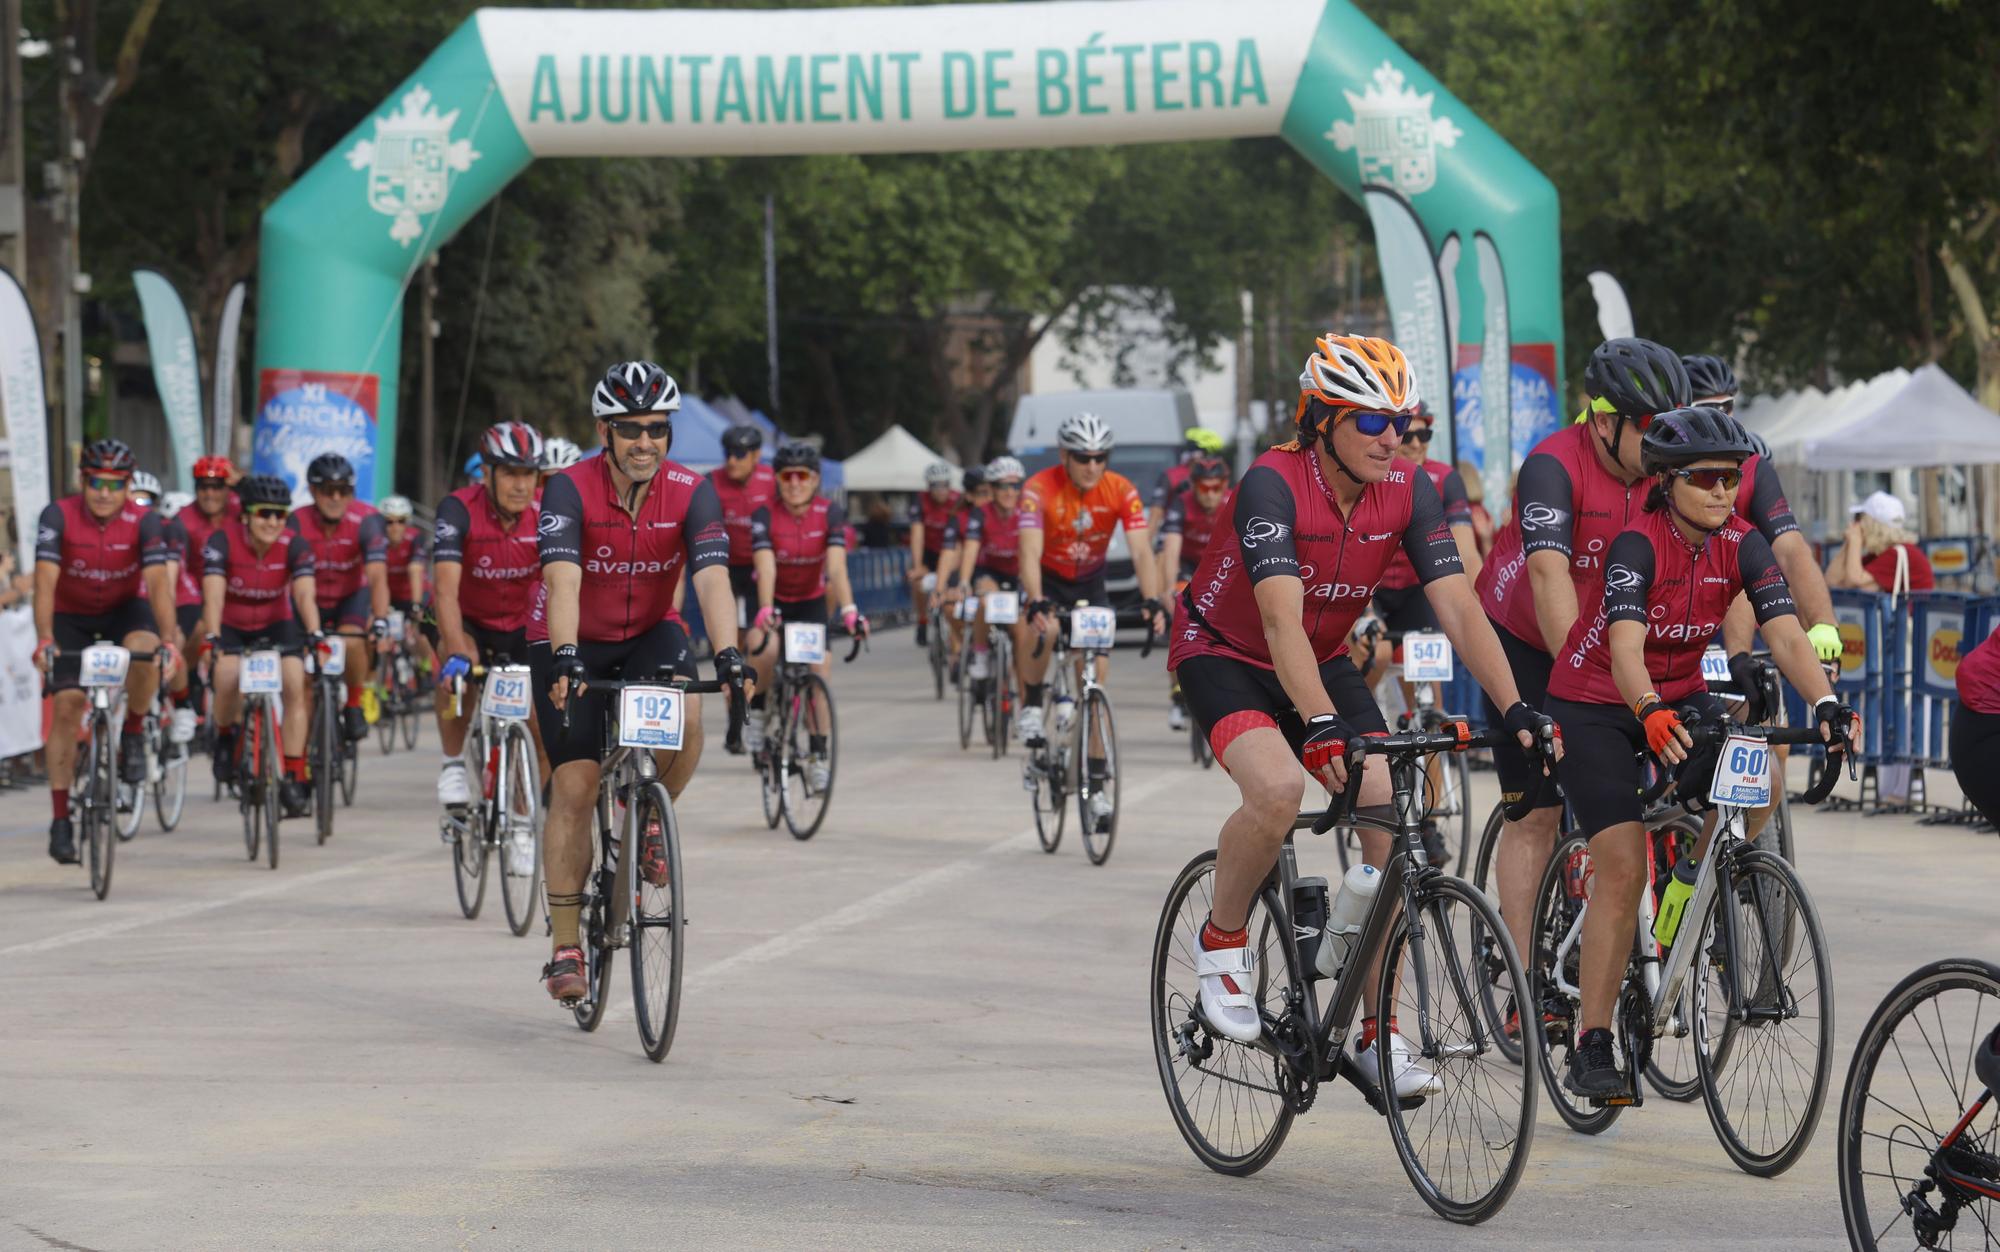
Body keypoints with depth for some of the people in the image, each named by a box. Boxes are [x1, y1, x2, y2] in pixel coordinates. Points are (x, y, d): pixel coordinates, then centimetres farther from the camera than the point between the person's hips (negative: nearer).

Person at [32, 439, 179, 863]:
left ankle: (133, 733, -6)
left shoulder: (143, 522, -23)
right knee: (67, 706, -11)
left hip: (124, 608, 0)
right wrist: (44, 639, -45)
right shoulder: (59, 516, -25)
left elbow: (158, 582, -31)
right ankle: (60, 820, -6)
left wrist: (168, 639, -46)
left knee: (144, 651, -34)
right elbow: (45, 581, -32)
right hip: (71, 615, 0)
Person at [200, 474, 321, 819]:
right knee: (228, 676, -30)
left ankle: (294, 779, -14)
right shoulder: (222, 540, -25)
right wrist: (211, 639, -49)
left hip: (275, 623, 2)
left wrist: (314, 636, -47)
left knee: (295, 684, -21)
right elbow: (213, 594, -34)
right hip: (230, 625, -2)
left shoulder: (293, 545, -20)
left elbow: (305, 594, -30)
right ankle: (226, 736, 3)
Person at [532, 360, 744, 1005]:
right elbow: (563, 579, -36)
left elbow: (712, 579, -29)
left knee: (685, 717, -30)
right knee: (575, 786, -10)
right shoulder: (570, 490, -24)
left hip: (649, 635, 2)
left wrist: (728, 655, -44)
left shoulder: (691, 493, -18)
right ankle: (564, 946, -1)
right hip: (573, 643, -2)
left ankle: (648, 821, 0)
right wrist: (566, 659, -51)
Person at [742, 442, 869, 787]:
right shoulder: (766, 516, -21)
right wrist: (765, 610, -51)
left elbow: (837, 567, -29)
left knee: (819, 669, -14)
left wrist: (848, 610, -45)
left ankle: (818, 753, -4)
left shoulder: (830, 514, -19)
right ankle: (756, 710, -8)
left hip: (811, 600, 1)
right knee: (763, 647, -33)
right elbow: (766, 568, -33)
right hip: (775, 600, -1)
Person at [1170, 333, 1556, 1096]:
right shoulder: (1273, 485, -29)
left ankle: (1380, 1032, -6)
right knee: (1279, 787, -33)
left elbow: (1459, 606, -18)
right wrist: (1323, 728, -53)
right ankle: (1222, 940, -4)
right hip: (1225, 656, -5)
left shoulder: (1408, 491, -13)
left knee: (1392, 812, -14)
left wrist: (1514, 708, -31)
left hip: (1323, 661, 5)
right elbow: (1281, 618, -40)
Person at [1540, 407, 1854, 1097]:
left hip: (1681, 700, 5)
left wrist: (1826, 704, -40)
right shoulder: (1638, 545, -25)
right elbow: (1625, 647, -38)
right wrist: (1650, 711, -57)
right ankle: (1590, 1050, -11)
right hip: (1595, 708, -5)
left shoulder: (1742, 545, -12)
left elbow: (1786, 633, -23)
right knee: (1623, 870, -16)